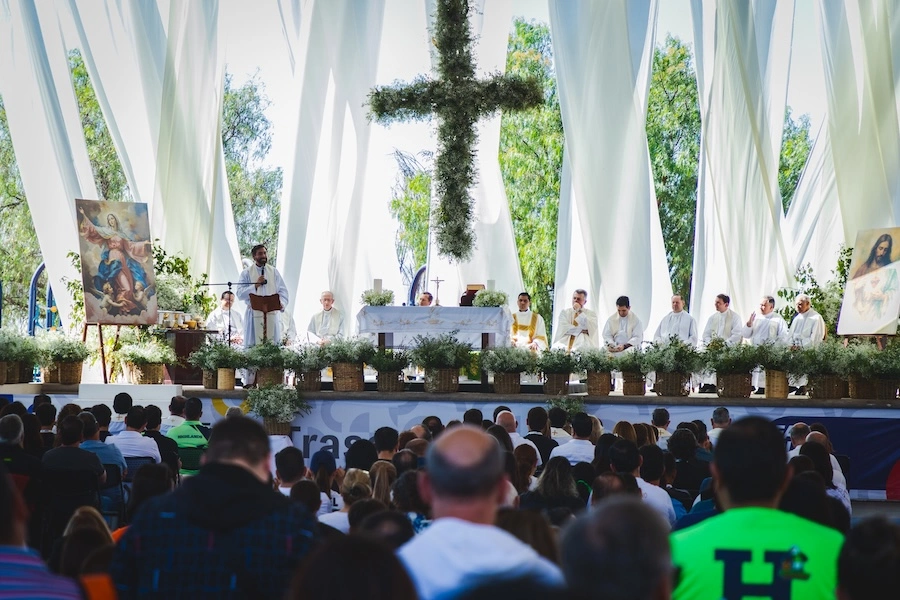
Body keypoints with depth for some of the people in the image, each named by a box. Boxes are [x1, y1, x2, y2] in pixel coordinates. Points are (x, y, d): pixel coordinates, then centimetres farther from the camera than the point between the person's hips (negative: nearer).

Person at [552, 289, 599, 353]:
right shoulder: (564, 312, 16)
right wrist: (581, 330, -6)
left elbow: (590, 329, -7)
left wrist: (579, 312, -4)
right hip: (565, 343, 1)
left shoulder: (591, 314, 13)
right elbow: (564, 328, 0)